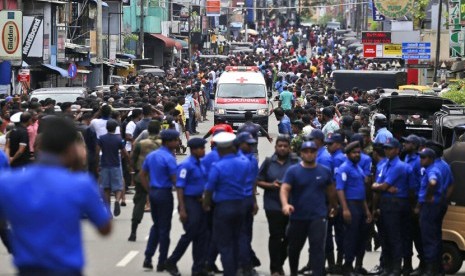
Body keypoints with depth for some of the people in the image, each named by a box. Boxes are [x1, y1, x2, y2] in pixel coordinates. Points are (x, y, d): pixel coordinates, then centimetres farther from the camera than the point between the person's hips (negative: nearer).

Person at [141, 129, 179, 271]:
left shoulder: (151, 156, 8)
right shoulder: (169, 158, -16)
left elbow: (142, 175, 13)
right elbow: (175, 180, -18)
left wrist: (149, 190, 14)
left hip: (153, 192, 7)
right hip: (165, 194, -7)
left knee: (156, 225, 18)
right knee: (164, 228, 2)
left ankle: (148, 258, 13)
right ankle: (162, 263, 7)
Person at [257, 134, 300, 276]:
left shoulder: (296, 162, 0)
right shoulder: (268, 162, 2)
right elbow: (259, 181, 5)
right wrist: (271, 185, -12)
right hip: (273, 205, -1)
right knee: (275, 236, 0)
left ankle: (279, 264, 27)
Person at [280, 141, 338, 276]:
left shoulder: (324, 171, 3)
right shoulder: (293, 171, -4)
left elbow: (331, 190, 18)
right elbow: (284, 189, -16)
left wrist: (333, 206, 27)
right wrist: (285, 204, -34)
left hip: (318, 216, 0)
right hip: (297, 216, 0)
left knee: (318, 247, -13)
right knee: (294, 247, 15)